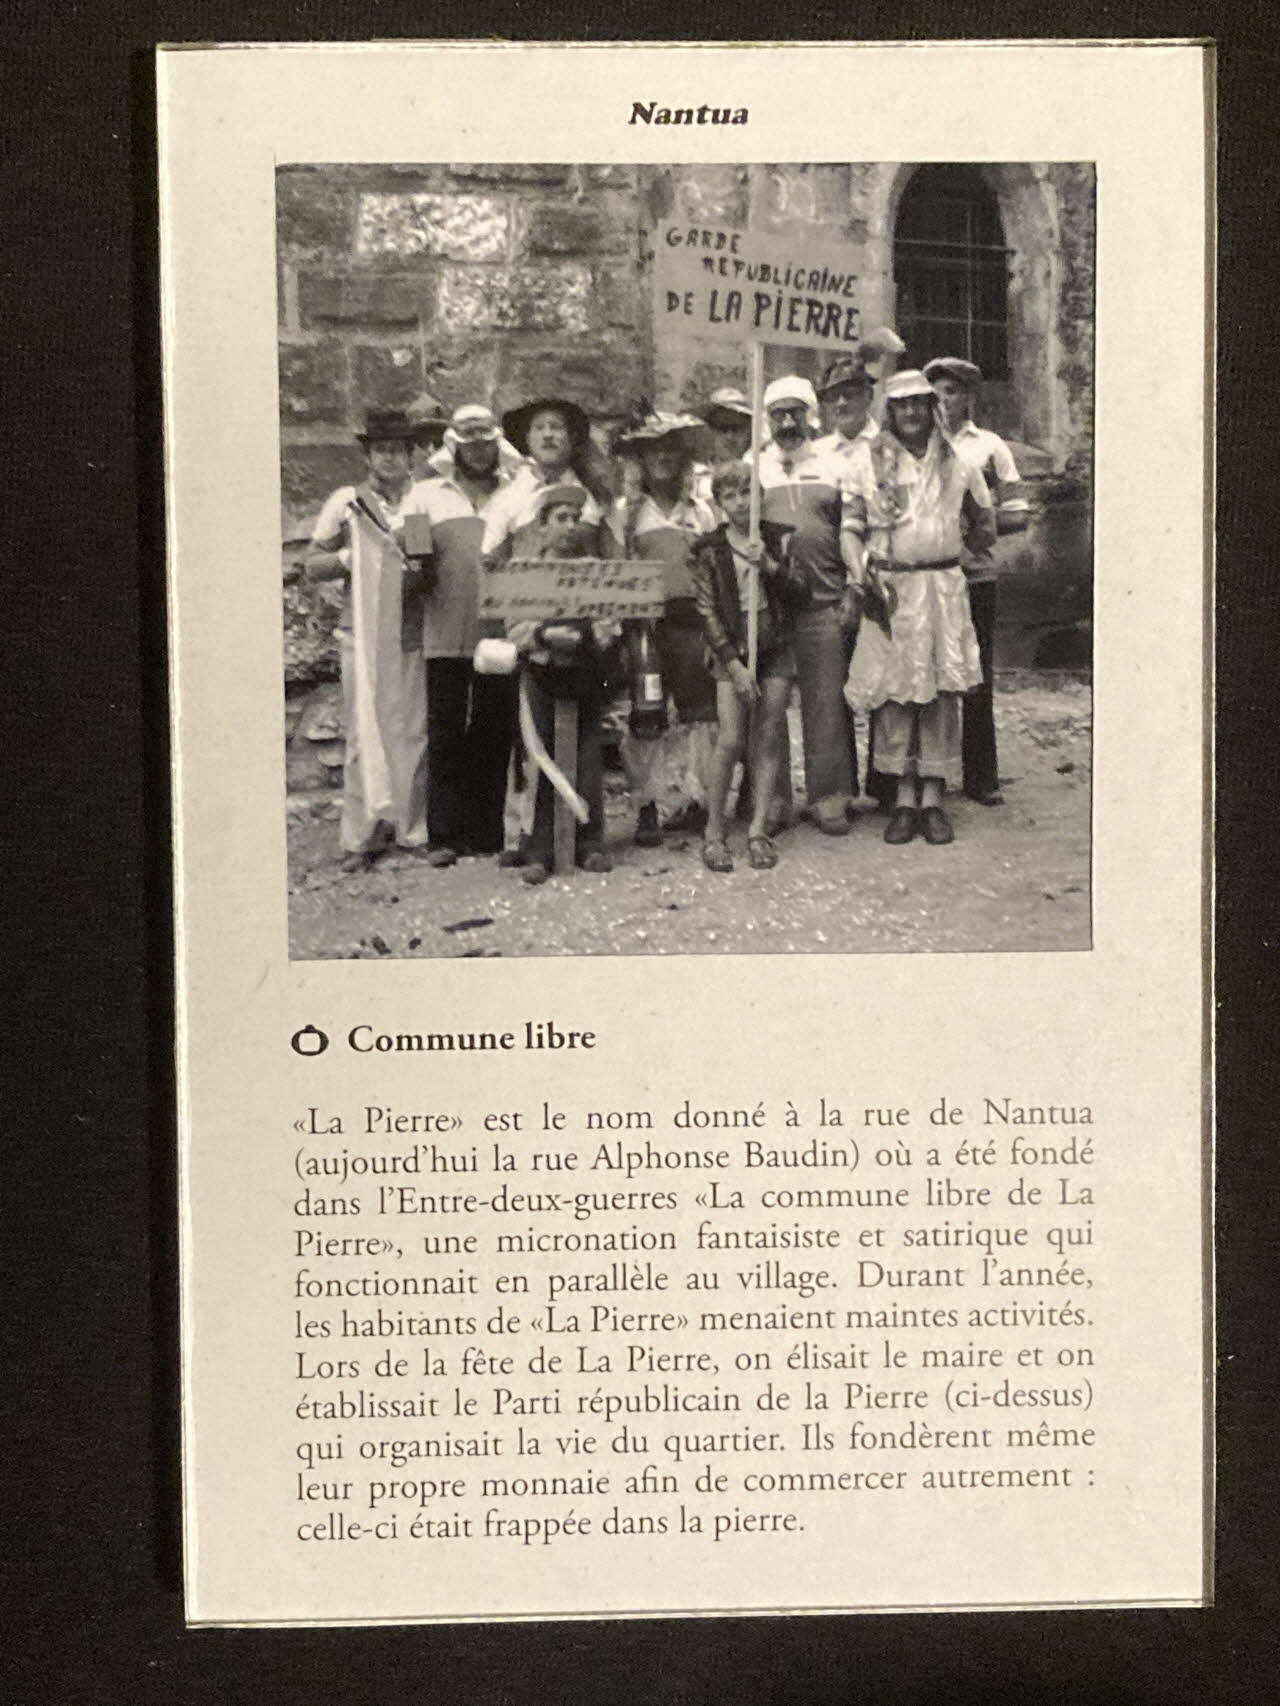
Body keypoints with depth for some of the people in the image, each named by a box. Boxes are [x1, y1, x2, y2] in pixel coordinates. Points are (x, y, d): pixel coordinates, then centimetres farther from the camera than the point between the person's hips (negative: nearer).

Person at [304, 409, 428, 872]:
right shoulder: (346, 503, 8)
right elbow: (312, 566, 9)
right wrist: (352, 557, -8)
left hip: (413, 633, 2)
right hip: (363, 633, -1)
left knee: (415, 730, 1)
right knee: (365, 733, -2)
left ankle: (414, 829, 10)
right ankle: (361, 837, 3)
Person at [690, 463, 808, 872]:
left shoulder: (778, 539, 5)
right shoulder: (708, 550, -1)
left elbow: (801, 594, 1)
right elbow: (708, 612, -5)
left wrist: (770, 566, -16)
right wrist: (734, 664, -12)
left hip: (775, 648, 2)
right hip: (732, 650, -2)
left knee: (768, 739, 1)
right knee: (731, 740, -11)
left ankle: (758, 830, 7)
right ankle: (714, 833, -1)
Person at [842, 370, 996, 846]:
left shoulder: (956, 458, 9)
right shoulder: (867, 460, 3)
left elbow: (983, 523, 22)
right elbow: (850, 526, 2)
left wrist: (957, 549, 14)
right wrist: (863, 577, -10)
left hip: (945, 586, 2)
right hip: (890, 587, -2)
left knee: (943, 690, 1)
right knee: (894, 690, -2)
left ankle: (934, 799, 8)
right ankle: (905, 799, 8)